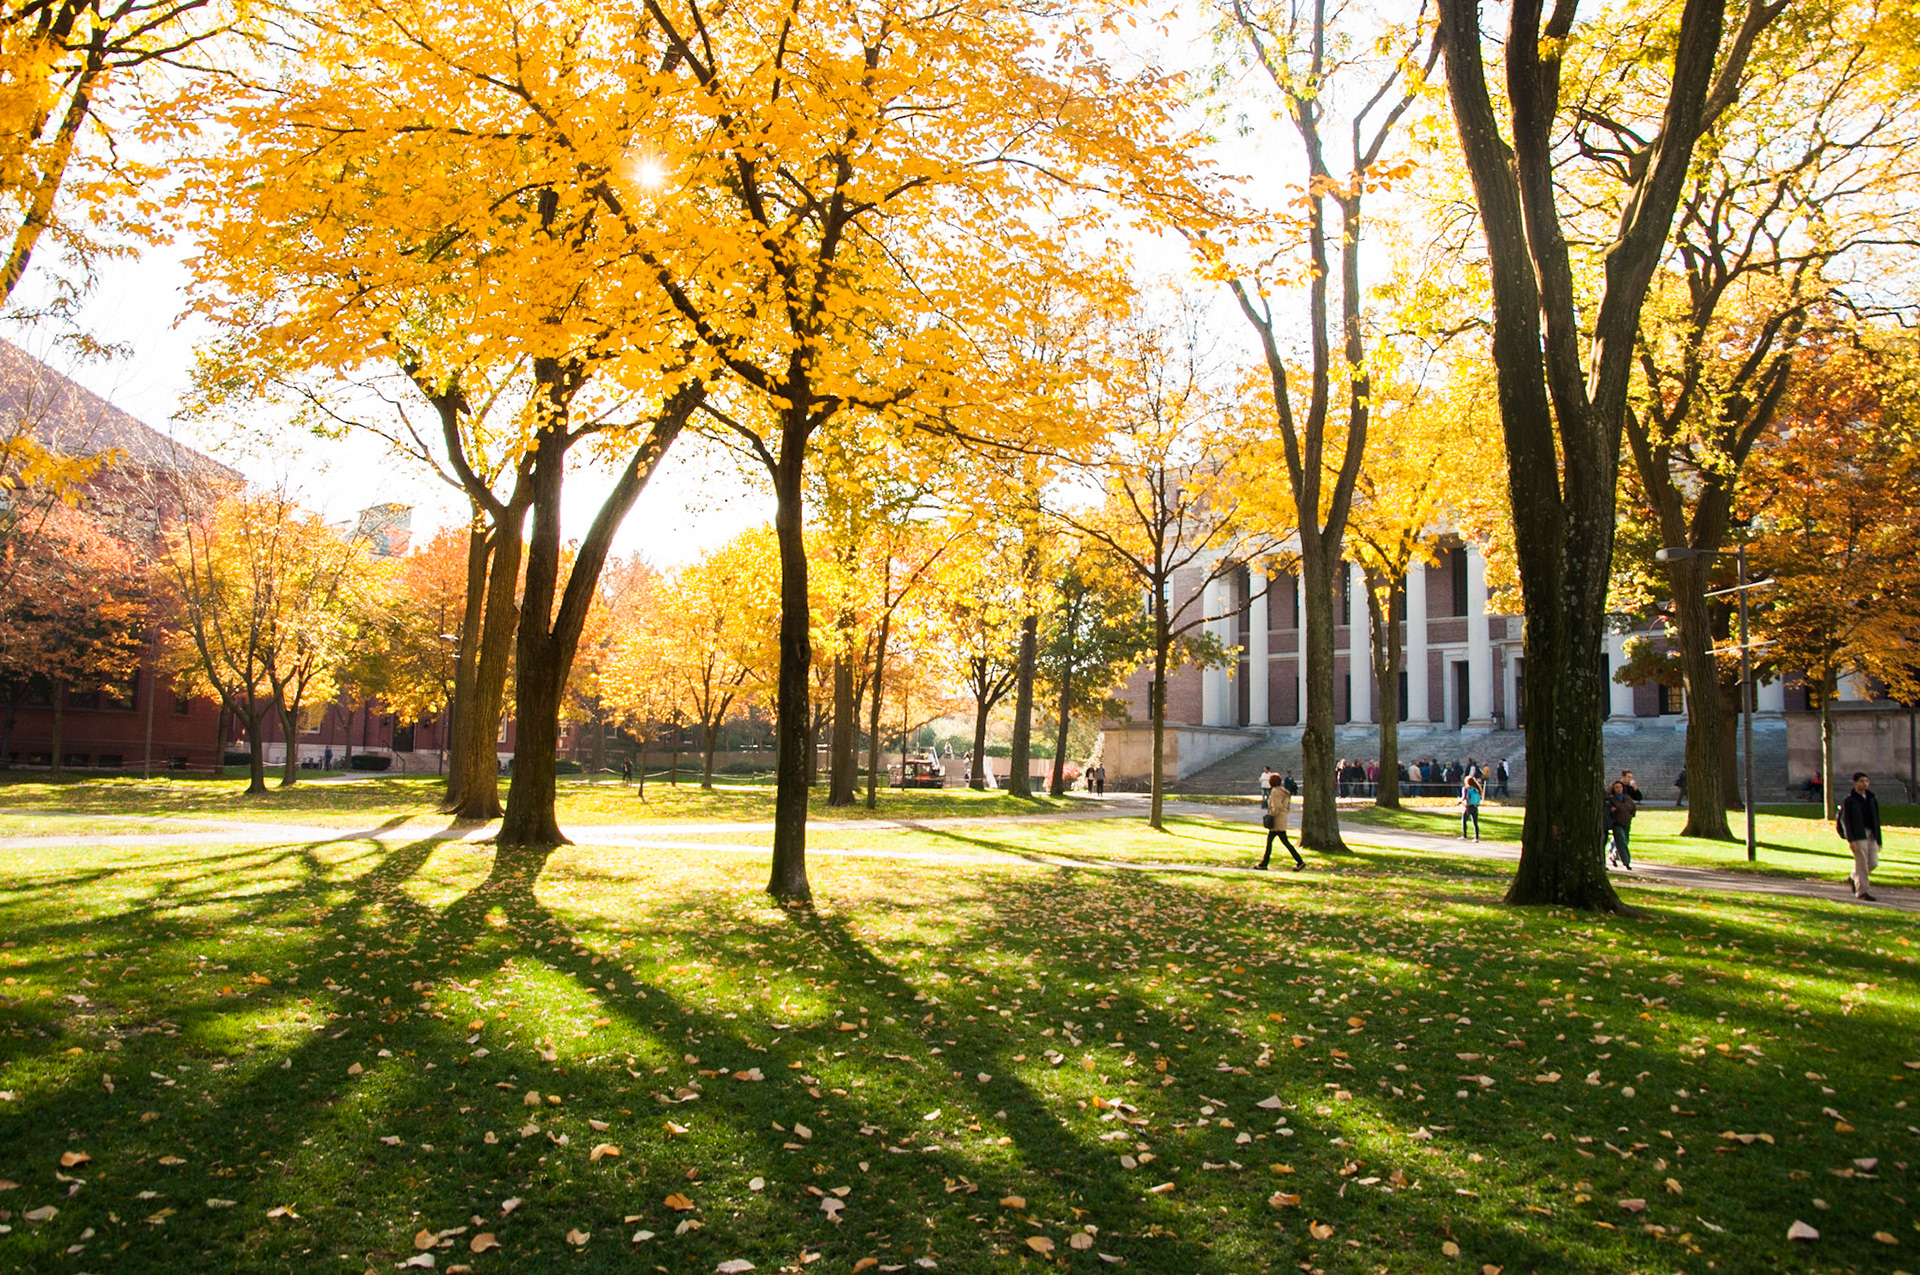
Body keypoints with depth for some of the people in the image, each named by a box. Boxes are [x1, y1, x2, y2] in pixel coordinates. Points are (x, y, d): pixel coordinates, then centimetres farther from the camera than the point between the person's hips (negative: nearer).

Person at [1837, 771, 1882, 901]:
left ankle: (1853, 878, 27)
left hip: (1871, 835, 6)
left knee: (1873, 862, 2)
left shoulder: (1872, 799, 14)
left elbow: (1876, 820, 17)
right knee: (1861, 863, -5)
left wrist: (1878, 840, 14)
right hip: (1857, 835, -6)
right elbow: (1845, 821, -8)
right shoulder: (1848, 800, -4)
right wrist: (1850, 840, -16)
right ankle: (1861, 892, 3)